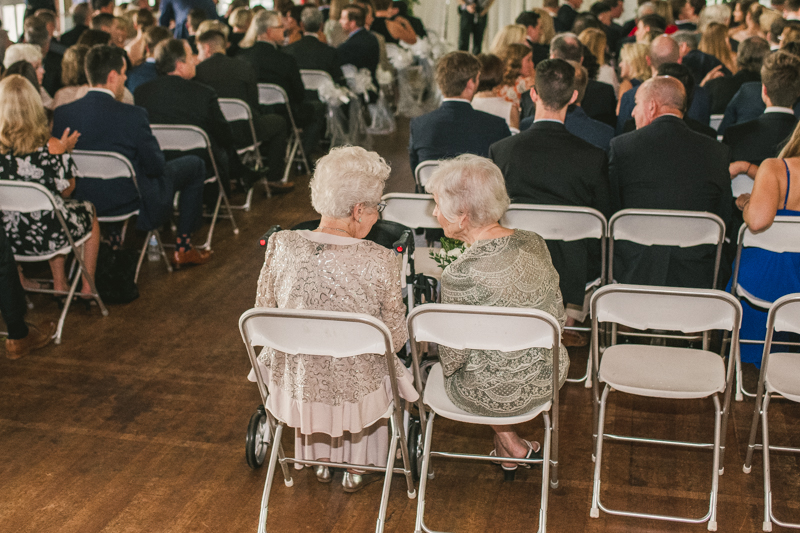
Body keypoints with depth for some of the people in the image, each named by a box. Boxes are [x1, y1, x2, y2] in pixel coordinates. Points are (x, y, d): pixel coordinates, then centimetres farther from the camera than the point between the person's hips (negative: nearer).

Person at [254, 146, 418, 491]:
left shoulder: (281, 246, -18)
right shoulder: (380, 262, -26)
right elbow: (395, 338, -13)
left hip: (294, 385, 3)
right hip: (354, 393, -2)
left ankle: (321, 458, 50)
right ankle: (359, 468, 43)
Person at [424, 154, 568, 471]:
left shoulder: (460, 275, -28)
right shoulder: (534, 243, -12)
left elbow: (452, 360, -17)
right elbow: (558, 318, 2)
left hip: (491, 395, -4)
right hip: (549, 379, 5)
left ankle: (512, 446, 32)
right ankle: (504, 445, 46)